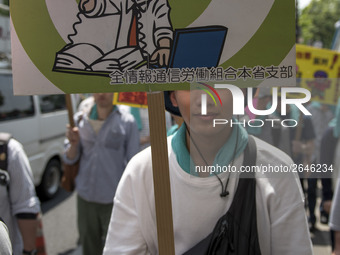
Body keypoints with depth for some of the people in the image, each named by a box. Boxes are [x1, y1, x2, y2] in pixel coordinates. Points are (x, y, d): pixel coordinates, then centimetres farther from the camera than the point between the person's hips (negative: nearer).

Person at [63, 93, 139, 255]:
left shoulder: (127, 122, -7)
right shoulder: (80, 119, 1)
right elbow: (70, 159, 6)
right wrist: (74, 144, -15)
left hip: (114, 199, -3)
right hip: (85, 198, 3)